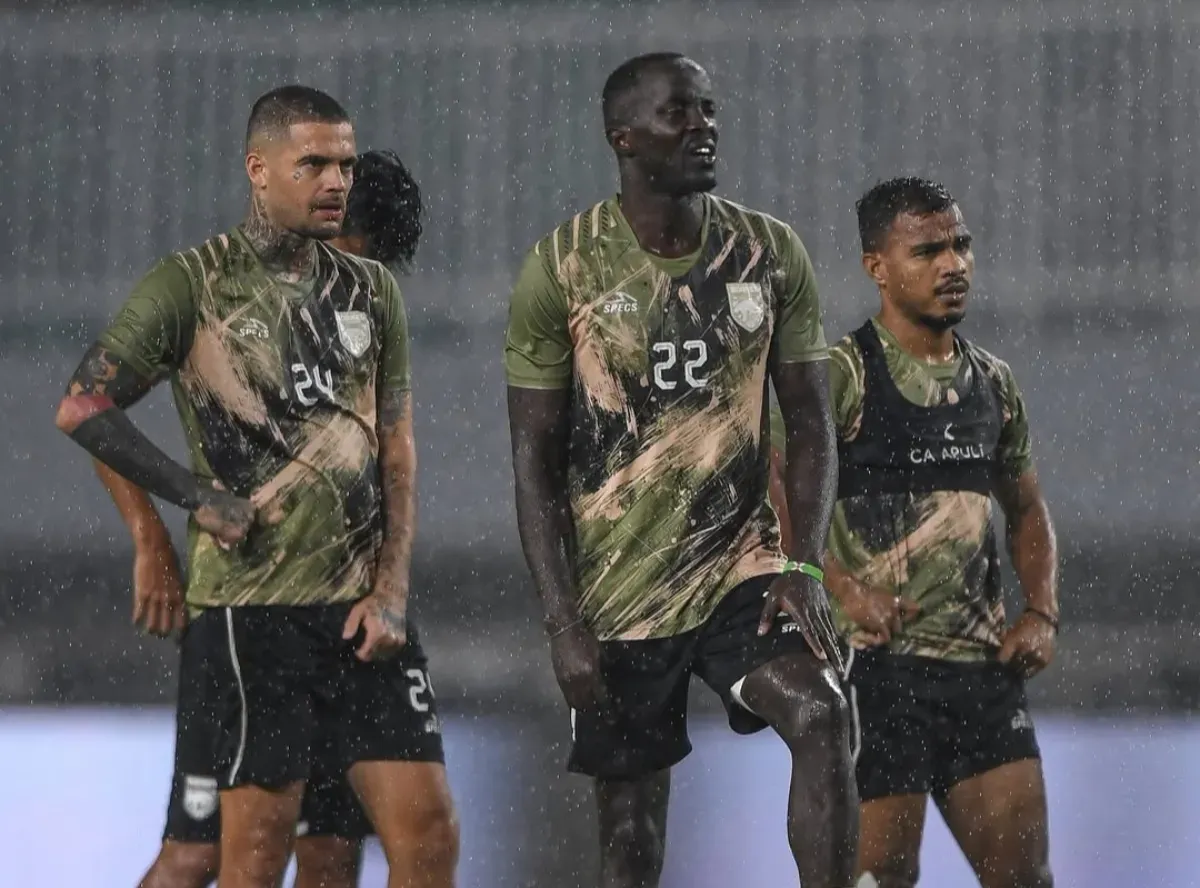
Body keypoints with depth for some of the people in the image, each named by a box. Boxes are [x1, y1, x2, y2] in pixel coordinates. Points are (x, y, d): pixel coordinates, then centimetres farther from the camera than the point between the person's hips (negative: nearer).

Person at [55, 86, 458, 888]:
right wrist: (198, 498, -9)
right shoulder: (193, 284, -3)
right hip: (253, 605, -5)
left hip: (364, 605, 5)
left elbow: (397, 450, 12)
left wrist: (392, 590, 0)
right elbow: (82, 408, -5)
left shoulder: (372, 291, 13)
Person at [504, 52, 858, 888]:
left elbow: (811, 424, 2)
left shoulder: (772, 255, -1)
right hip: (618, 591, -1)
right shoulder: (561, 269, -8)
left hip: (741, 561, 1)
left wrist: (806, 565, -13)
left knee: (822, 716, -24)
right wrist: (563, 624, -12)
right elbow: (535, 460, -6)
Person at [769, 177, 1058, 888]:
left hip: (983, 667, 6)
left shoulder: (994, 383, 13)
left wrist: (1043, 615, 8)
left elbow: (1027, 509, 23)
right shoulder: (842, 375, -7)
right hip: (877, 662, -6)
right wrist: (842, 589, -24)